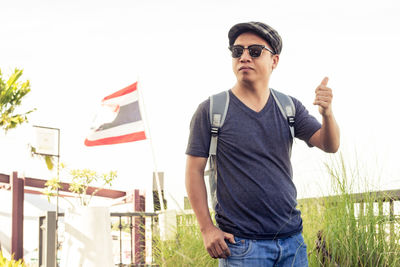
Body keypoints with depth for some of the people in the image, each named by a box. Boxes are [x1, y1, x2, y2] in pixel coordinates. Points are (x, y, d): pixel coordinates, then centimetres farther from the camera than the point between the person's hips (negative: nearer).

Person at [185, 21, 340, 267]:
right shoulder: (211, 111, -2)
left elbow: (330, 145, 1)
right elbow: (194, 171, -2)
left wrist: (327, 112, -21)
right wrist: (207, 229, -10)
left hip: (292, 238, 4)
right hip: (240, 244, -3)